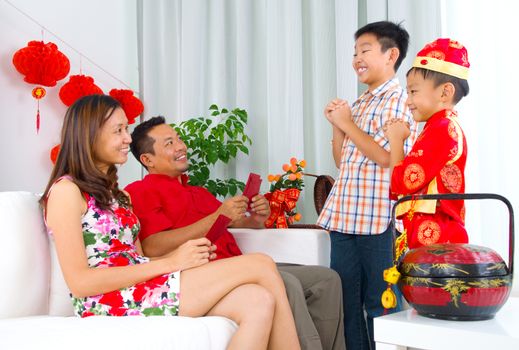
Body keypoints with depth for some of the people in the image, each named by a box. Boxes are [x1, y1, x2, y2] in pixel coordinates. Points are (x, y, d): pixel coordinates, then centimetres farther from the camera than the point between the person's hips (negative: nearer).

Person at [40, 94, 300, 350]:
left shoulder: (117, 195, 22)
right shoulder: (66, 190, -3)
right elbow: (80, 282, -13)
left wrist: (183, 255, -5)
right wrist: (169, 263, -15)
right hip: (111, 304, -7)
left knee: (259, 303, -19)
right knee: (262, 266, -13)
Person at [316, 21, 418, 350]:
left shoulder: (399, 101, -6)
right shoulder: (358, 104, 18)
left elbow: (388, 157, -18)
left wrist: (348, 125, -9)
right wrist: (336, 125, 6)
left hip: (378, 219, -8)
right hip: (344, 217, 8)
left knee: (379, 304, 2)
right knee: (345, 301, 12)